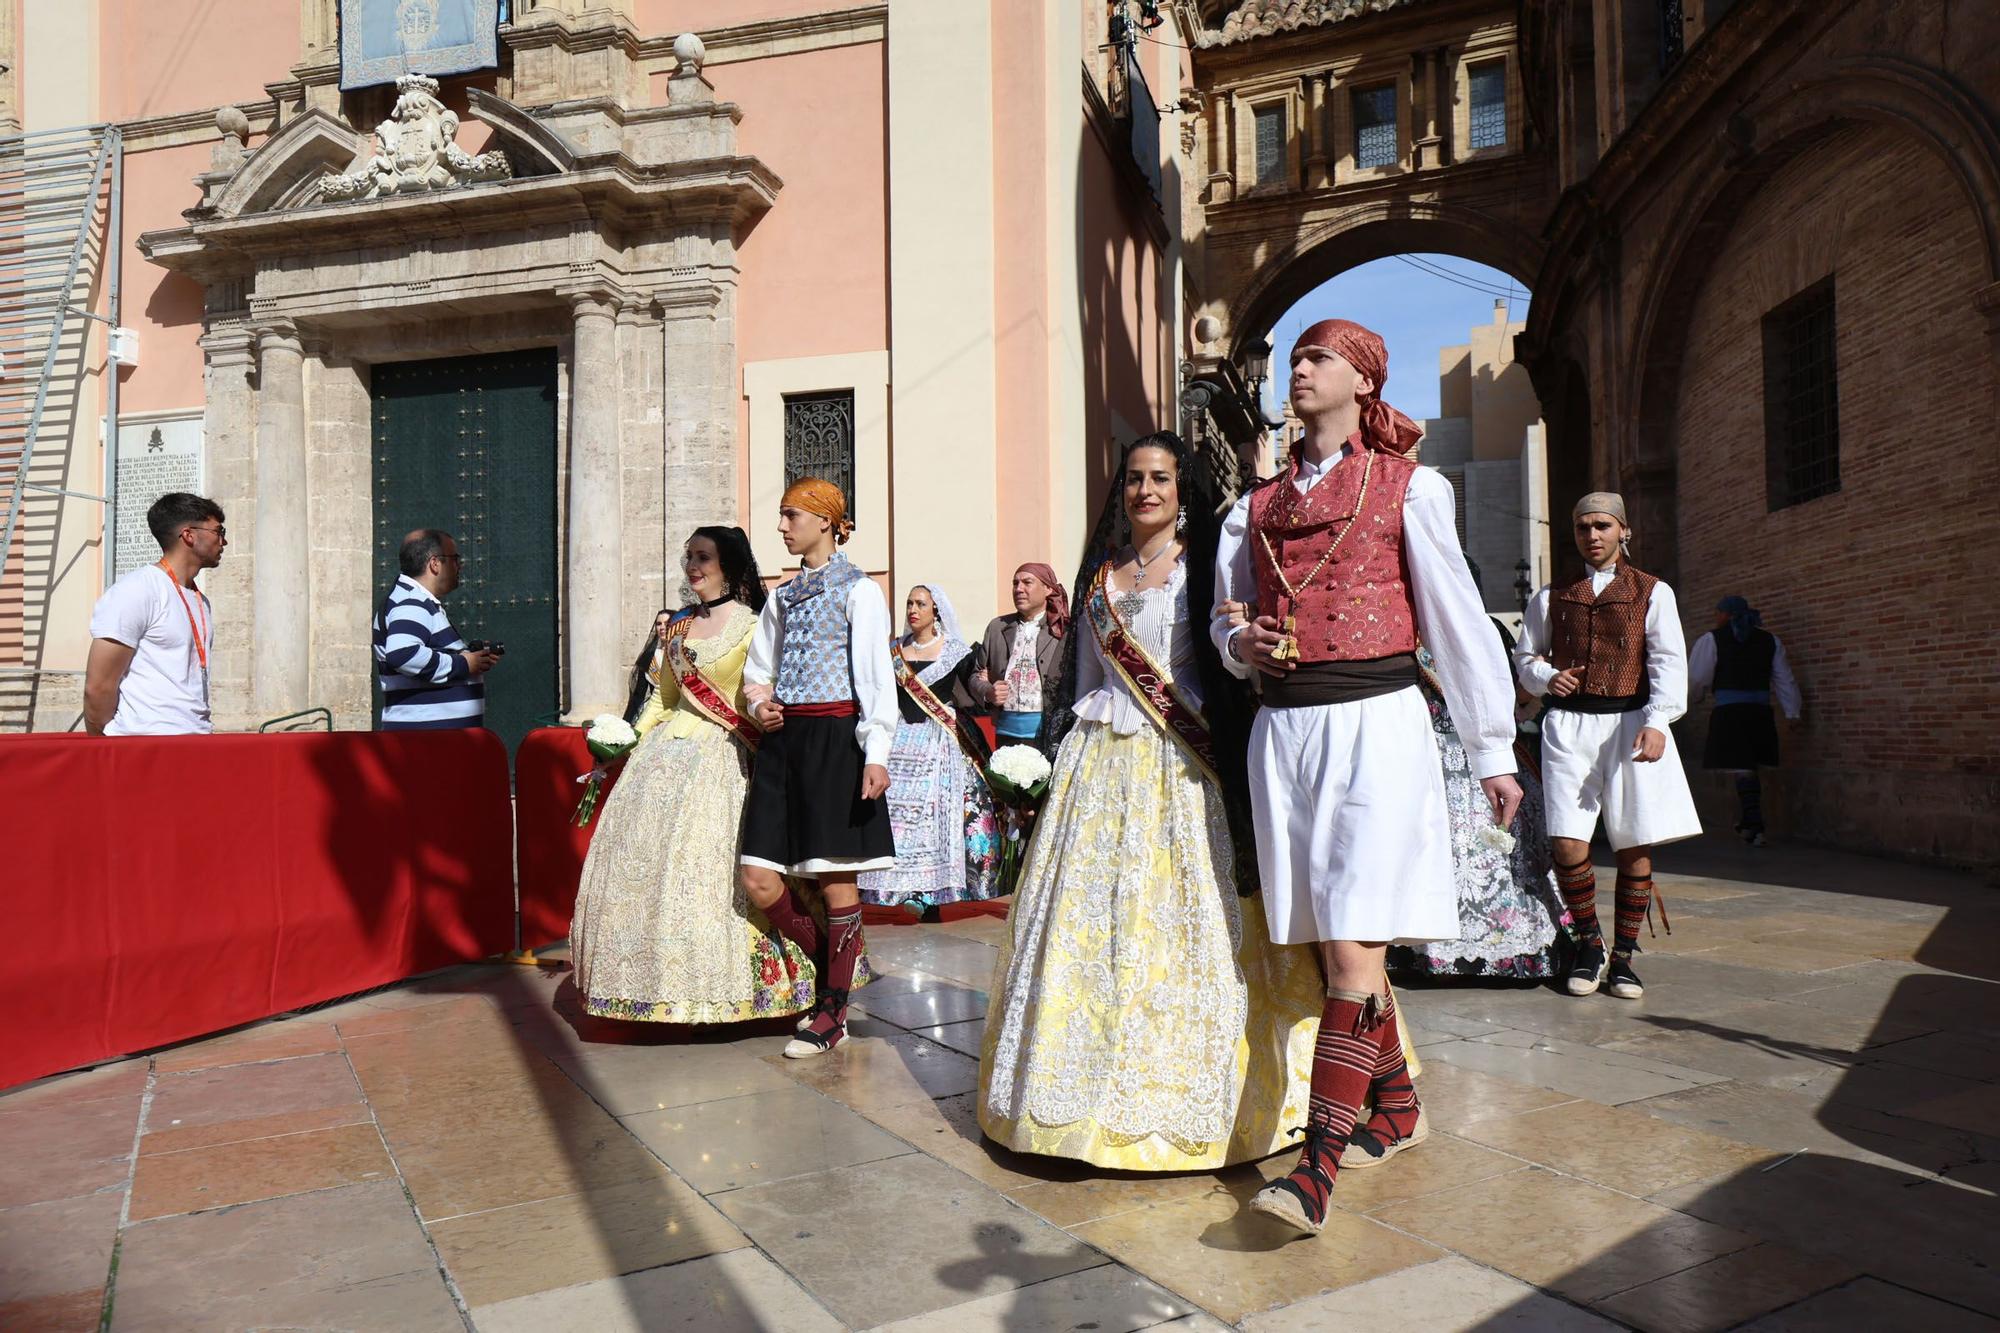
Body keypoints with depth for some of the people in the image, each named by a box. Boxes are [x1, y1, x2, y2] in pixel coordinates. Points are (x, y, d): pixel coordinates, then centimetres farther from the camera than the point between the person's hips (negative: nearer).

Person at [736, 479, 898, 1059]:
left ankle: (833, 1010, 13)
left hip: (834, 738, -6)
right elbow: (758, 671, 25)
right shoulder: (782, 597, 17)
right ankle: (832, 969, 22)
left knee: (836, 878, 0)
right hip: (783, 739, 7)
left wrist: (876, 753, -16)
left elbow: (877, 677, -8)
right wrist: (759, 704, 3)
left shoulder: (859, 592, -2)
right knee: (759, 881, 0)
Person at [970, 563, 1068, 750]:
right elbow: (976, 674, 19)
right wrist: (987, 692, -5)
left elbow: (1071, 684, -4)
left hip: (1048, 734, -4)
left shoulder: (1065, 631, -1)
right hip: (1006, 733, 4)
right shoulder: (997, 628, 14)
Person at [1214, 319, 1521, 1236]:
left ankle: (1318, 1163, -9)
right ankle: (1397, 1109, 29)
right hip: (1283, 727, 5)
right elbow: (1227, 616, 22)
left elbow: (1458, 621, 3)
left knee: (1353, 945, -11)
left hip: (1375, 721, -5)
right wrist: (1242, 644, -3)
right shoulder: (1257, 505, 16)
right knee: (1330, 945, 10)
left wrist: (1494, 751, 3)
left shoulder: (1407, 488, 4)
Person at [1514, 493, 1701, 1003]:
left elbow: (1669, 662, -3)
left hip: (1630, 722, -1)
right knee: (1568, 844, -8)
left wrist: (1656, 722, -18)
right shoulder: (1551, 597, 15)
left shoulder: (1652, 592, 8)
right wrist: (1547, 677, -3)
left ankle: (1623, 957, 15)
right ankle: (1590, 943, 14)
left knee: (1635, 846, 1)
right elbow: (1525, 654, 21)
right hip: (1568, 725, 1)